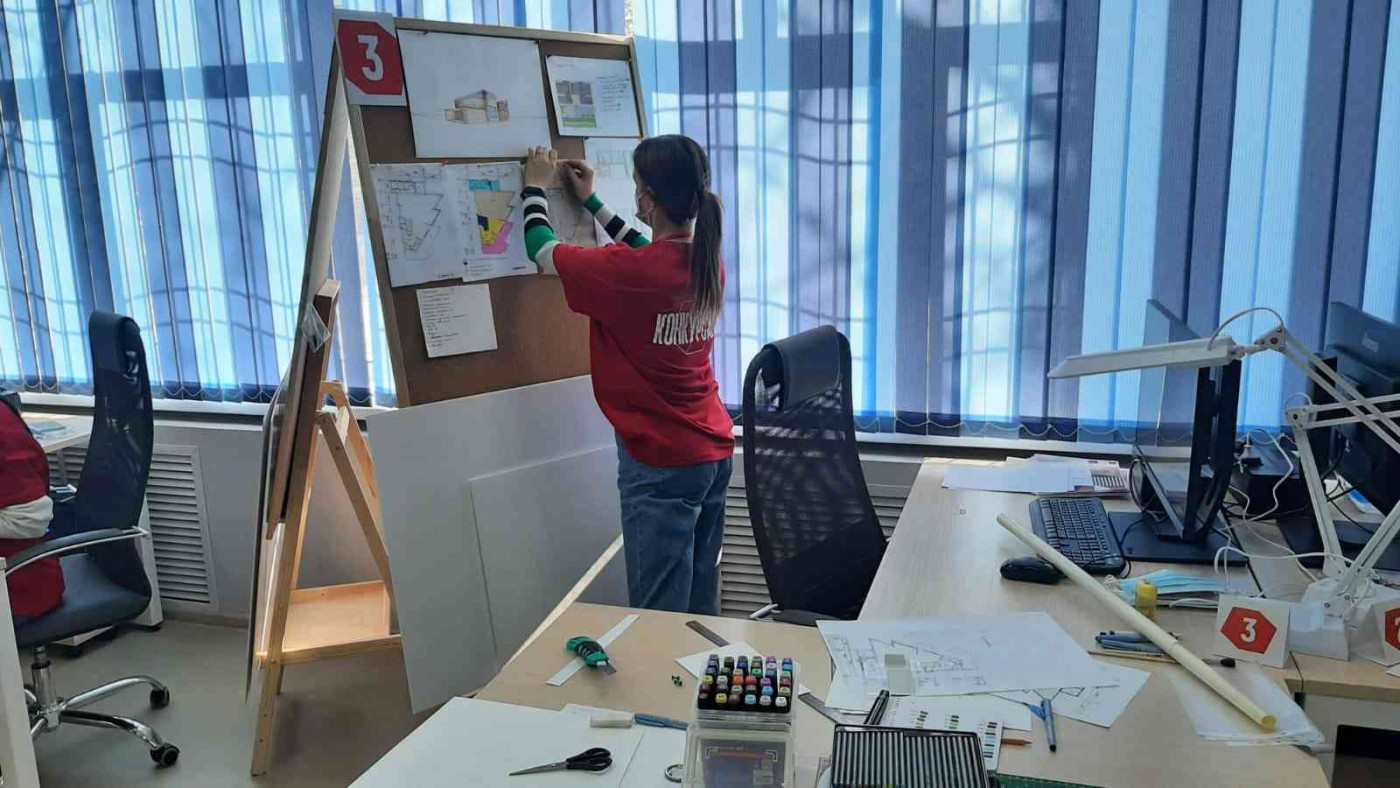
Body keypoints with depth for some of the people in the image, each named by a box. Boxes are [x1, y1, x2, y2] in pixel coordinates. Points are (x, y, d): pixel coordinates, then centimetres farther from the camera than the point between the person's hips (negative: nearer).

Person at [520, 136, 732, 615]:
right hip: (715, 451, 8)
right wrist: (592, 202, 28)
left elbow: (540, 249, -5)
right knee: (701, 605, 18)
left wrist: (535, 188, 13)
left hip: (661, 464, -7)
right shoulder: (709, 261, 0)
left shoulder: (627, 272, -21)